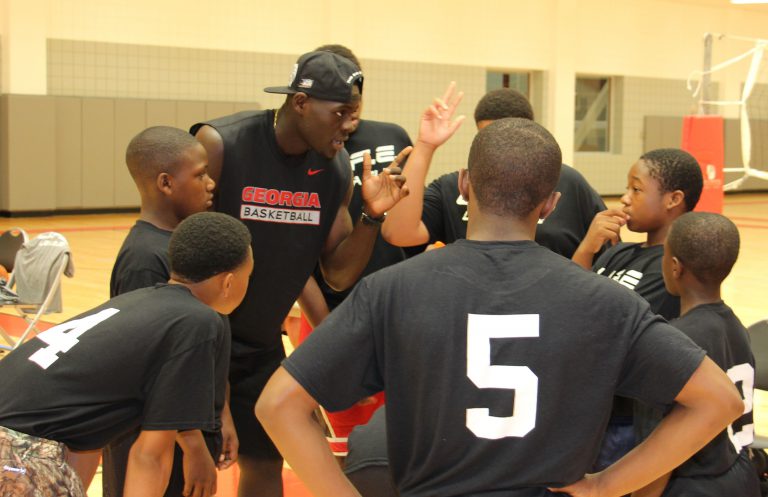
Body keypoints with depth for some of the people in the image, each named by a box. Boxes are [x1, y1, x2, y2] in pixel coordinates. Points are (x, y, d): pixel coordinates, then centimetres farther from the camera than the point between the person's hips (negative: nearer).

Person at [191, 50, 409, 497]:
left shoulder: (336, 168, -3)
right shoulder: (219, 145, -20)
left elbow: (339, 275, 0)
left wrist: (373, 215, -16)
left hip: (263, 343, 5)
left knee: (266, 461, 14)